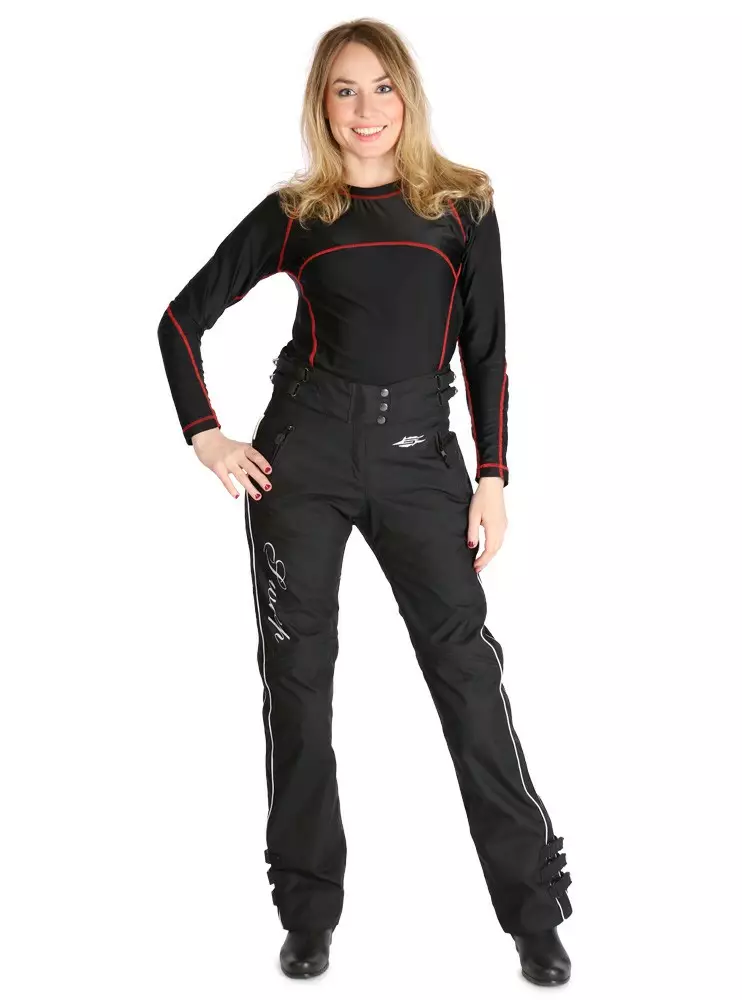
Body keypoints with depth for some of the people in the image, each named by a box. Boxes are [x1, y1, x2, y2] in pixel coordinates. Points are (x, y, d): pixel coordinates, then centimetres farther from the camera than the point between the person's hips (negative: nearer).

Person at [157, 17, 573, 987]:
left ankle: (535, 908, 8)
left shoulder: (462, 205, 6)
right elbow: (184, 317, 11)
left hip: (418, 451, 0)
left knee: (465, 665, -4)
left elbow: (486, 352, 6)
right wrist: (204, 436, 2)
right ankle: (309, 912, 18)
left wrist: (493, 474, -2)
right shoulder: (294, 213, 6)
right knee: (297, 671, 3)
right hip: (306, 446, 1)